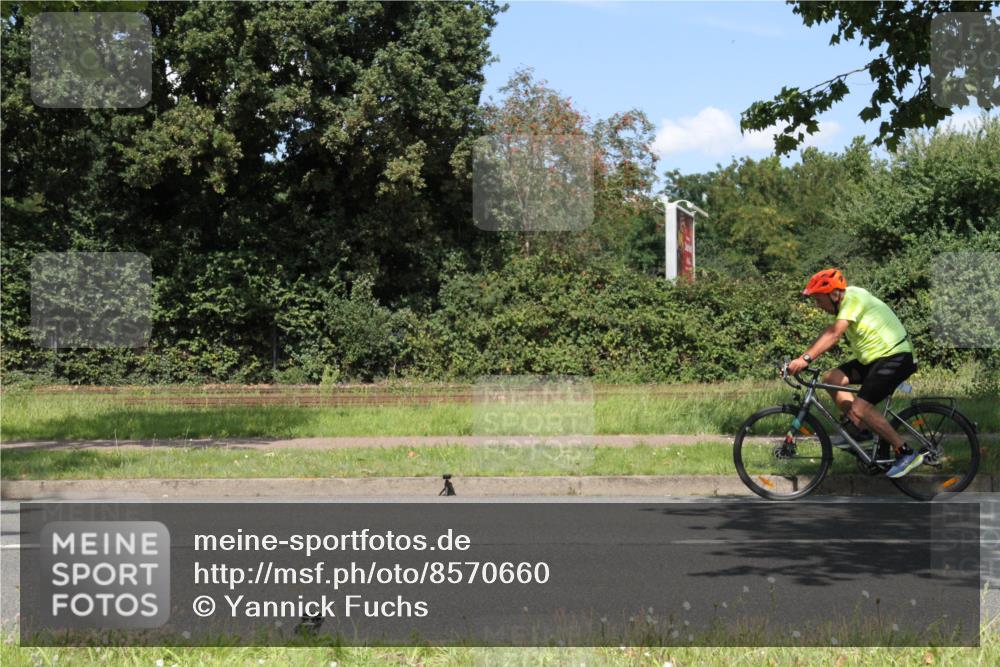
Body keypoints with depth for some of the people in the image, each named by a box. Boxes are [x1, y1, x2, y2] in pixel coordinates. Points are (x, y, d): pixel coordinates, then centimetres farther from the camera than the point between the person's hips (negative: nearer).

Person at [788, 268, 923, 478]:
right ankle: (856, 429, 8)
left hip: (896, 358, -10)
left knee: (860, 408, -19)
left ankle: (906, 453, -12)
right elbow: (830, 333, 8)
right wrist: (802, 358, -1)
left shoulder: (854, 298, -19)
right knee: (831, 379, 0)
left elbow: (834, 334, -31)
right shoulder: (844, 303, 11)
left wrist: (806, 358, -39)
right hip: (874, 358, 10)